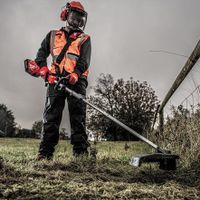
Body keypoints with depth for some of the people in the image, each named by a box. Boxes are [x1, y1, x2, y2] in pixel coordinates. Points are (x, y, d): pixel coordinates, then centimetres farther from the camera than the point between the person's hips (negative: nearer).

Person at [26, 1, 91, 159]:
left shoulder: (84, 39, 18)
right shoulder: (53, 35, 23)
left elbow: (84, 61, 2)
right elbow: (41, 54, 16)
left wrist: (75, 74, -19)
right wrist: (44, 71, -5)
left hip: (76, 81, -1)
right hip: (55, 79, 1)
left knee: (78, 115, -8)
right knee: (51, 115, -4)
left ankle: (81, 151, -8)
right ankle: (45, 153, -3)